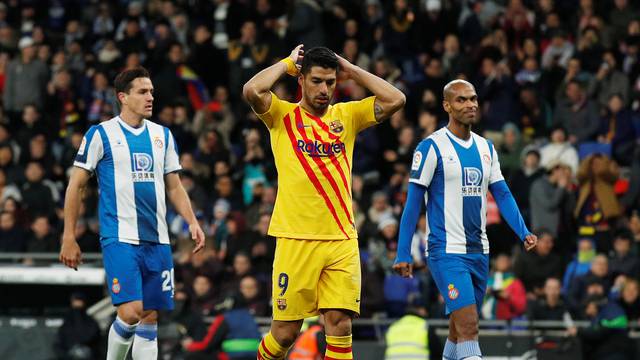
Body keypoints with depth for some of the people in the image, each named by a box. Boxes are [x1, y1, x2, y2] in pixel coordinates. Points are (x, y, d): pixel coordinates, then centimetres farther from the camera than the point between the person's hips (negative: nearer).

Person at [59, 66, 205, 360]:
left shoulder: (163, 135, 13)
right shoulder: (101, 134, -2)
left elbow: (174, 186, 19)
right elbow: (76, 185, 1)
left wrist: (192, 222, 3)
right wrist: (69, 238, -3)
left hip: (156, 240, 5)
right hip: (120, 238, -5)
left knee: (150, 317, 5)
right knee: (131, 312, -18)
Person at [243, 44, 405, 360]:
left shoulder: (346, 115, 11)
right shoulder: (283, 116, 3)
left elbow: (396, 100, 2)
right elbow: (252, 91, -16)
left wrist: (351, 70, 5)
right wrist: (287, 64, -2)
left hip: (342, 239, 3)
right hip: (296, 239, -3)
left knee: (340, 324, -6)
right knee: (286, 331, 0)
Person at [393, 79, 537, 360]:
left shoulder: (486, 148, 12)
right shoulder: (432, 147, -7)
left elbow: (502, 195, 12)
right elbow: (413, 202, -7)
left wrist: (524, 232, -4)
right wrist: (403, 254, -10)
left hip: (479, 251, 7)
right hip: (446, 251, -7)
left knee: (460, 327, 12)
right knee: (468, 325, -18)